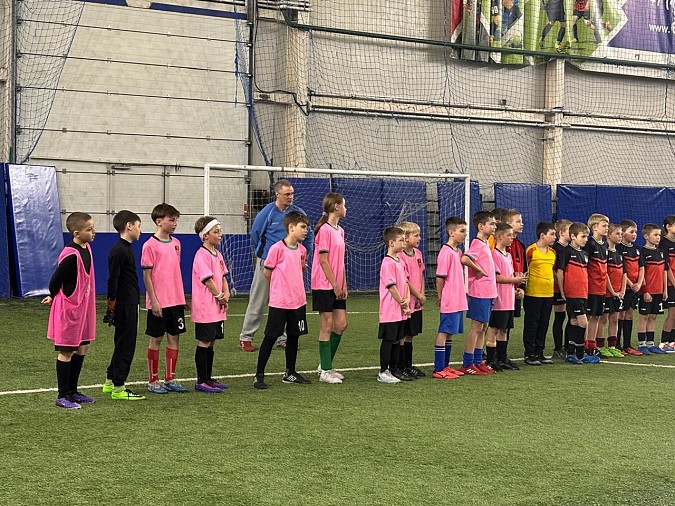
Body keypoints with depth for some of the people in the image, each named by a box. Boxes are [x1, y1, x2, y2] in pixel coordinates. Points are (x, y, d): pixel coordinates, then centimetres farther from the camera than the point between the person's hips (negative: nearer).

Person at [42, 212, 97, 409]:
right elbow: (55, 280, -18)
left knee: (82, 348, 13)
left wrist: (53, 296, 14)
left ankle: (72, 391, 25)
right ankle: (62, 396, 9)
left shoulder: (86, 248, 4)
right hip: (68, 308, -8)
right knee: (66, 352, 0)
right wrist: (53, 296, 2)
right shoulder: (71, 255, -23)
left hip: (83, 307, 8)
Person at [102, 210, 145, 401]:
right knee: (125, 345, -5)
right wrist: (112, 306, -18)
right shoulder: (119, 251, -16)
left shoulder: (126, 249, 15)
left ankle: (110, 382, 26)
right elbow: (112, 281, -19)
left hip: (130, 305, 10)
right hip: (124, 306, -10)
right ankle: (118, 388, 0)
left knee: (123, 344, 16)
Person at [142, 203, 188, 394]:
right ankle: (153, 381, 12)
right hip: (158, 303, -6)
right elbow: (147, 275, -10)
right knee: (156, 339, 3)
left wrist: (182, 297, 14)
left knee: (174, 337, 8)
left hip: (176, 300, 6)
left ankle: (170, 379, 17)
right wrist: (154, 301, -14)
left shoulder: (176, 243, 10)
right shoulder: (150, 245, -10)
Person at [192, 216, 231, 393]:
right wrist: (220, 297, -8)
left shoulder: (217, 254, 14)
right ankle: (201, 381, 2)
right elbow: (208, 280, -18)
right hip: (205, 308, -9)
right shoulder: (202, 255, -15)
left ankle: (208, 378, 21)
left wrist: (226, 294, 0)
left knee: (211, 342, 13)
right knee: (204, 343, -3)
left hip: (218, 308, 9)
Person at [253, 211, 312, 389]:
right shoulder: (277, 248, -13)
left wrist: (293, 288, 12)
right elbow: (267, 272, -5)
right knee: (270, 337, -2)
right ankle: (259, 375, 4)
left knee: (293, 336, 13)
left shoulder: (302, 250, 7)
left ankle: (290, 373, 26)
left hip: (298, 301, 6)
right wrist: (279, 288, 5)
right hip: (279, 302, -6)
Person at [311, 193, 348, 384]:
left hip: (337, 286, 8)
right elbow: (323, 260, -15)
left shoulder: (339, 230, 15)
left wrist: (344, 286, 9)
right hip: (324, 284, -8)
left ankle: (326, 365, 19)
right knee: (327, 325, -3)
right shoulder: (324, 229, -13)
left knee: (341, 324, 6)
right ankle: (325, 371, 4)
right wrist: (335, 285, -14)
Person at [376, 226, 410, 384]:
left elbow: (406, 282, 15)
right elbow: (391, 287, -18)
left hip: (400, 311, 9)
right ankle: (383, 373, 3)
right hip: (390, 310, -9)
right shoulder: (388, 263, -16)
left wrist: (407, 299, -2)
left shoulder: (400, 262, 14)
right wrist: (403, 304, -11)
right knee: (388, 340, -3)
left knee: (396, 340, 13)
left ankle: (393, 371, 21)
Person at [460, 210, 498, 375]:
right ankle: (467, 364, 1)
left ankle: (478, 362, 20)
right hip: (480, 292, -9)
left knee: (483, 327, 13)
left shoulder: (485, 244, 14)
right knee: (476, 327, -5)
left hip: (488, 292, 9)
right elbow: (464, 259, -33)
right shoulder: (477, 244, -16)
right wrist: (479, 270, -20)